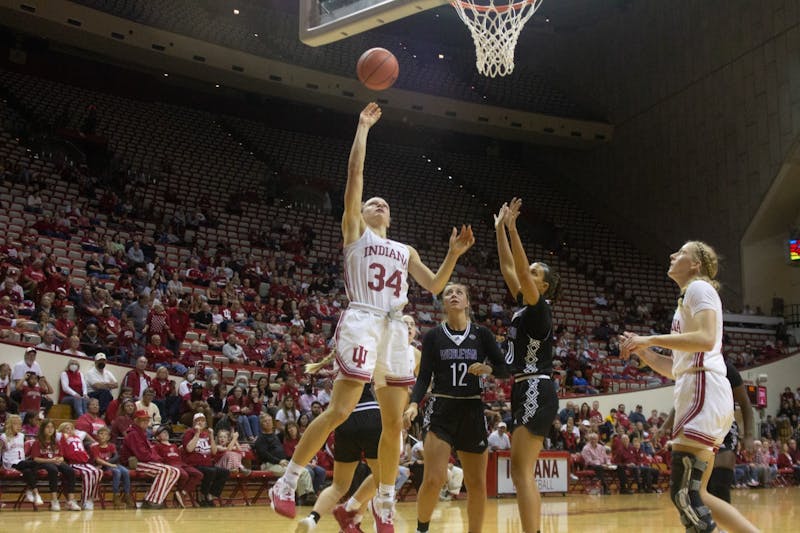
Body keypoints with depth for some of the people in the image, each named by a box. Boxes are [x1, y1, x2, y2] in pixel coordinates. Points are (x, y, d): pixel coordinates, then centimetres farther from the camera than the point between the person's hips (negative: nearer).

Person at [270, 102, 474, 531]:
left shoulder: (404, 250, 25)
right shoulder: (354, 230, 11)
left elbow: (434, 286, 20)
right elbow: (355, 172, 3)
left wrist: (454, 253, 8)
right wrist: (363, 127, 7)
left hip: (395, 329, 6)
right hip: (363, 323, -5)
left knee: (394, 423, 4)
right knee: (340, 411, -13)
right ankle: (285, 483, -1)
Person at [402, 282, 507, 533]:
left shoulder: (482, 334, 5)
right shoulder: (433, 335, 3)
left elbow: (504, 368, 5)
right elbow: (424, 377, 0)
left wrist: (488, 369, -16)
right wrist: (413, 404, -17)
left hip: (473, 412, 2)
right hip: (441, 411, -2)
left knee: (477, 484, 5)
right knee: (434, 479, -16)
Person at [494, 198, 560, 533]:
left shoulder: (539, 308, -7)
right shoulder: (524, 305, 15)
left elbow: (519, 270, -20)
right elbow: (508, 268, 18)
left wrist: (512, 228, -22)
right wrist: (499, 229, 17)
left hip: (536, 393, -9)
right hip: (526, 393, 9)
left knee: (521, 472, -13)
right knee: (522, 474, 9)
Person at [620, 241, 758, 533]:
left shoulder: (699, 287, 0)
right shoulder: (687, 300, 28)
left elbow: (706, 339, -19)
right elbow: (674, 368, 27)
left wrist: (651, 339, -14)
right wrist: (642, 350, 15)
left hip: (704, 392, -10)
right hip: (697, 392, 10)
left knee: (684, 492, -16)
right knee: (693, 494, 8)